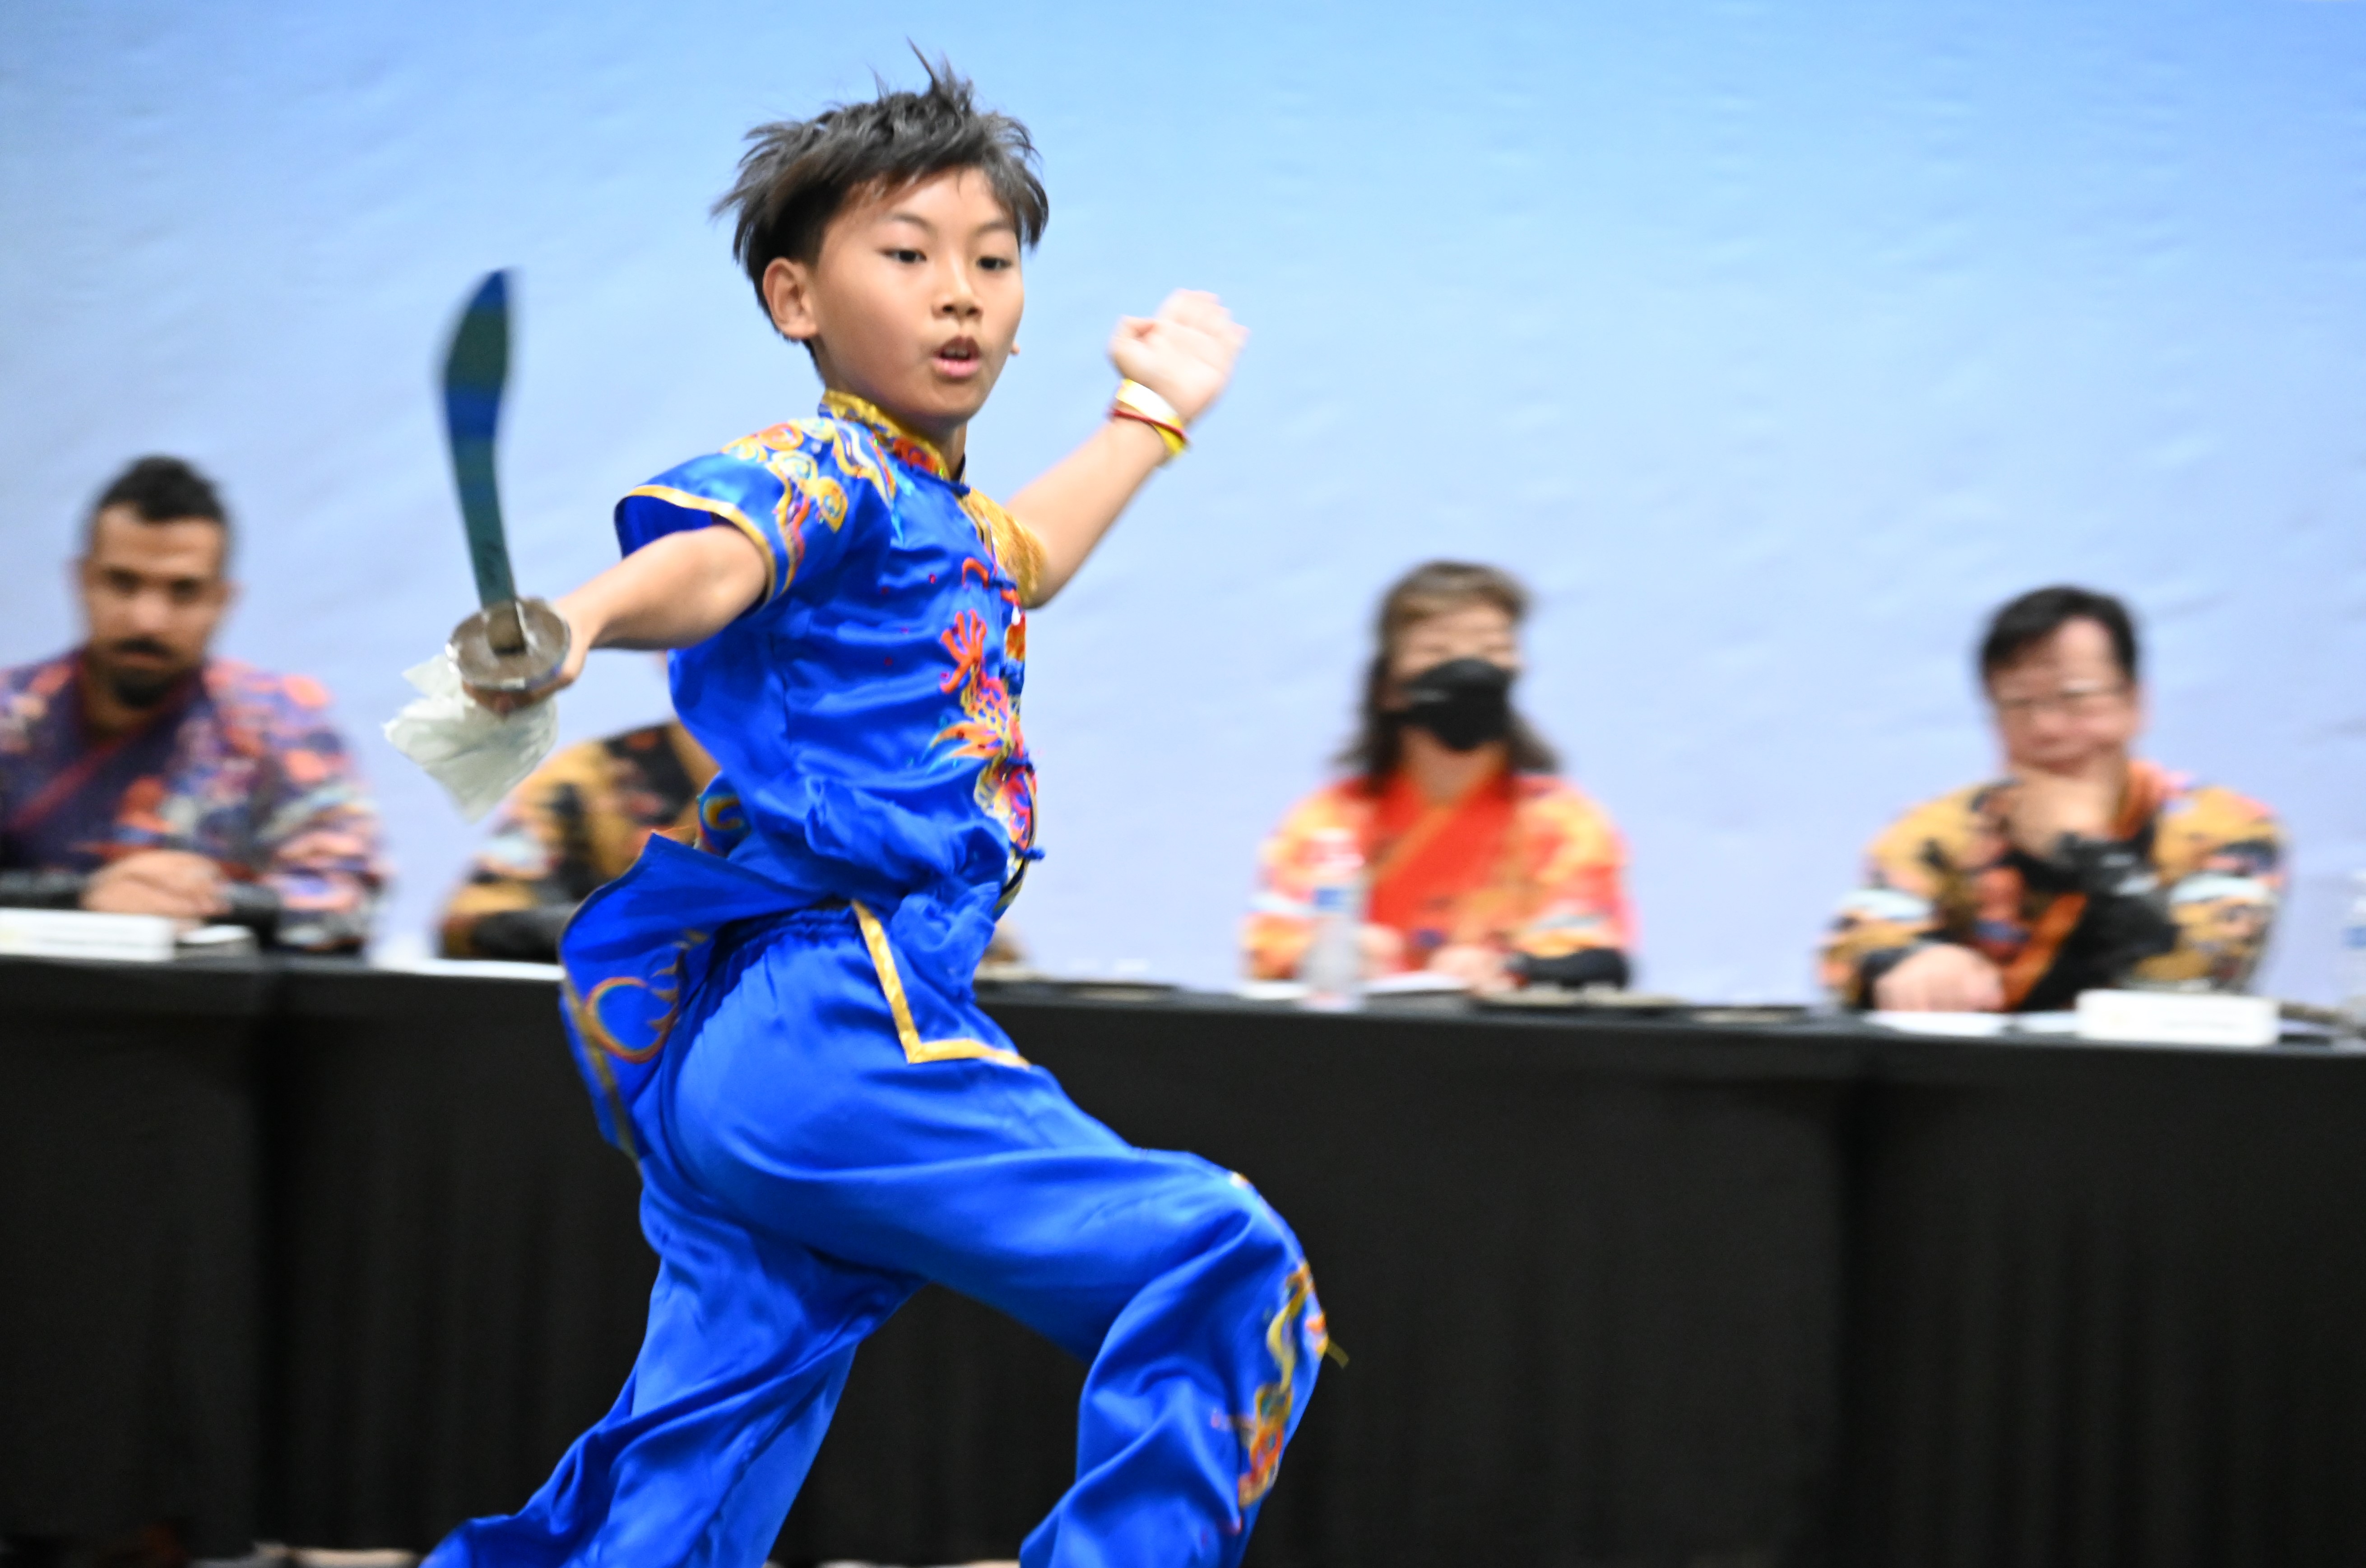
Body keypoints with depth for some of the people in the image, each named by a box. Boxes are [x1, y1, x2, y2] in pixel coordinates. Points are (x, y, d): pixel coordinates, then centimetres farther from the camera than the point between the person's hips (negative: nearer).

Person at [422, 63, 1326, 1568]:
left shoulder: (942, 511, 26)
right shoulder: (818, 473, -5)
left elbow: (1018, 560, 51)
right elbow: (710, 554, -28)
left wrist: (1151, 416, 63)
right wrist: (579, 617, -50)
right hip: (825, 1011, -10)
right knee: (1219, 1264, -15)